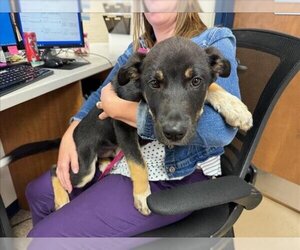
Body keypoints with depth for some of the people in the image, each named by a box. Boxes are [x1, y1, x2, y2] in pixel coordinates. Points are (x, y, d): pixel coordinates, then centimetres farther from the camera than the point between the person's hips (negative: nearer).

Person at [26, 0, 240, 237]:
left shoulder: (214, 44, -13)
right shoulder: (139, 46, 9)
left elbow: (220, 127, -29)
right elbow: (103, 93, 16)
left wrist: (122, 109, -23)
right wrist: (71, 132, -3)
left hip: (177, 174, -7)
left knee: (45, 234, -10)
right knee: (38, 192, 17)